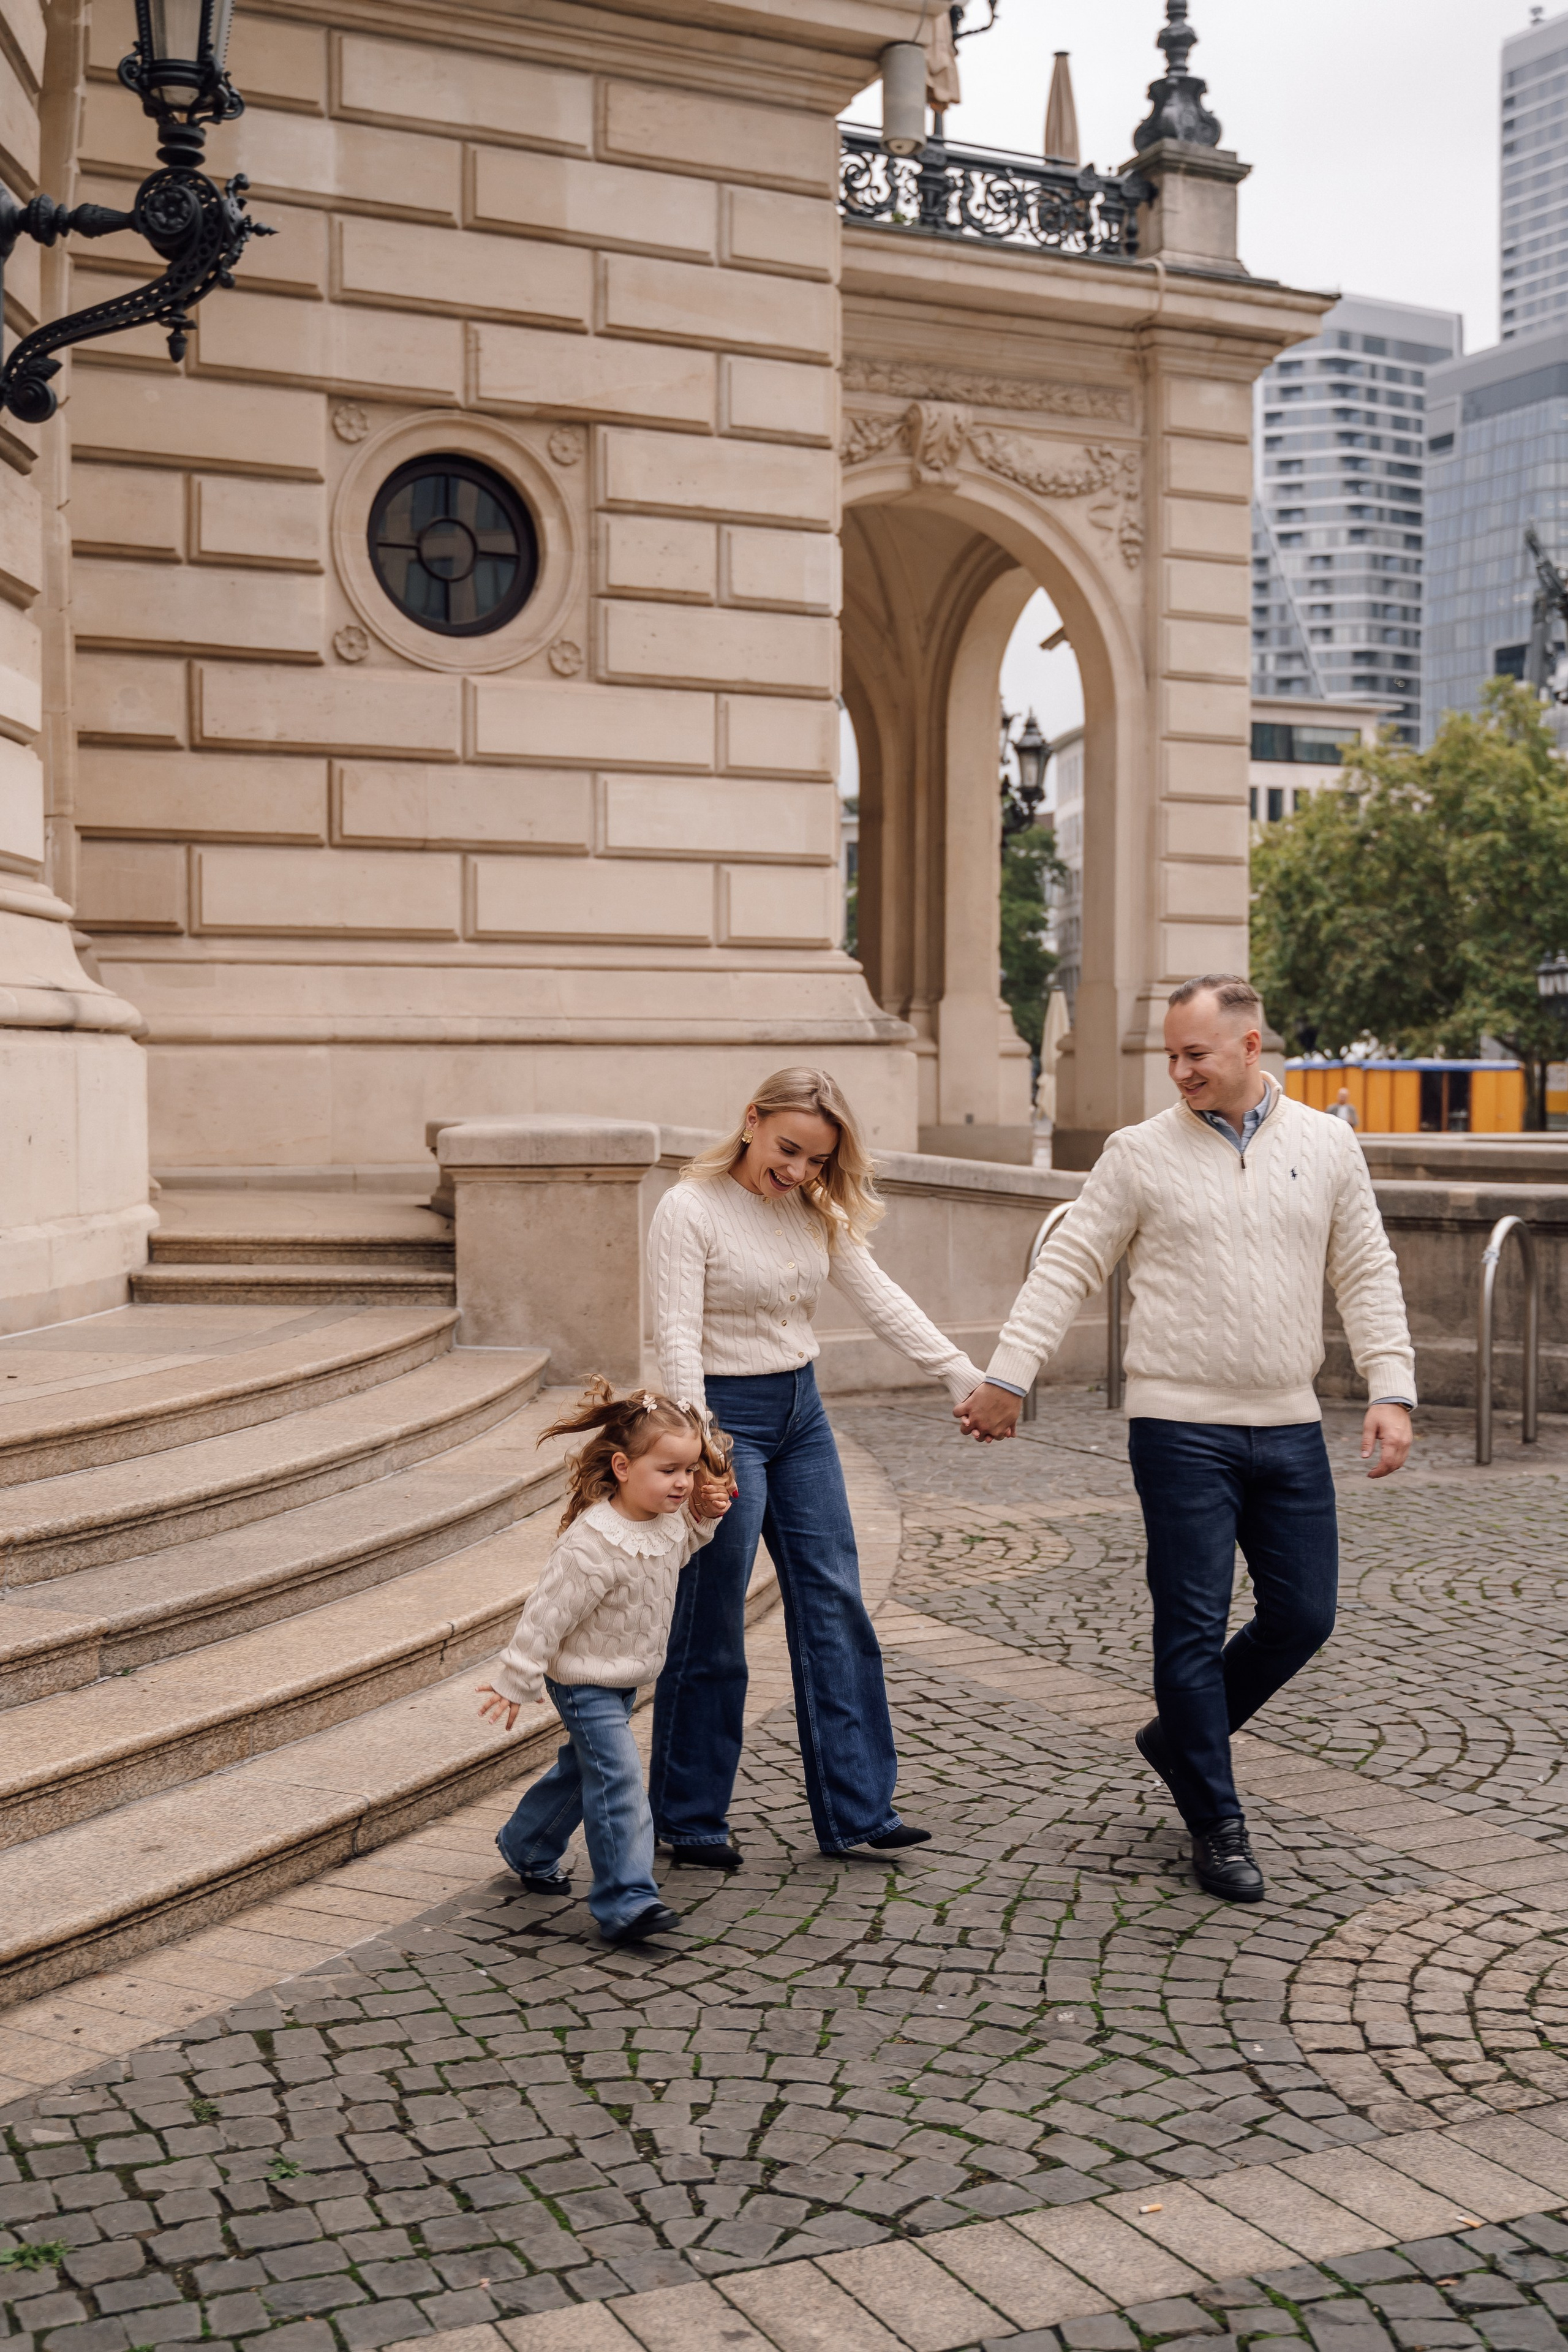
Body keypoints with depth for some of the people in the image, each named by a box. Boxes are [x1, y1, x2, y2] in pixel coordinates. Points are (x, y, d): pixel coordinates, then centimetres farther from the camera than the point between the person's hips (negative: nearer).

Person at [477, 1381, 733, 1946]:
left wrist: (704, 1518, 2)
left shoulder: (667, 1519, -6)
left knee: (582, 1768, 23)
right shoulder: (592, 1545, -32)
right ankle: (627, 1903, -10)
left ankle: (527, 1846, 44)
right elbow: (548, 1613, -25)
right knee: (618, 1783, -13)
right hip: (585, 1682, -9)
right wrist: (516, 1680, -18)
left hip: (625, 1678, 9)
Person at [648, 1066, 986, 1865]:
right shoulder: (690, 1209, -14)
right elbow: (678, 1336, -20)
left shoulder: (815, 1212, 5)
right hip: (725, 1414, -7)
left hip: (801, 1411, 7)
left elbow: (880, 1299, 5)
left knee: (834, 1605, 6)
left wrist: (967, 1377, -1)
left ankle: (854, 1808, 15)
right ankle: (688, 1818, 16)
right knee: (710, 1624, 0)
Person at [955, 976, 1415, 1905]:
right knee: (1194, 1627, 1)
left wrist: (1392, 1390, -1)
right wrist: (1007, 1377, -5)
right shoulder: (1141, 1153, -2)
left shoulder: (1328, 1146, 5)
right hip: (1182, 1427, -3)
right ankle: (1217, 1824, 15)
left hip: (1290, 1428, 3)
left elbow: (1368, 1275, 8)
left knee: (1303, 1616, 8)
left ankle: (1179, 1737, 31)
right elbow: (1067, 1268, 0)